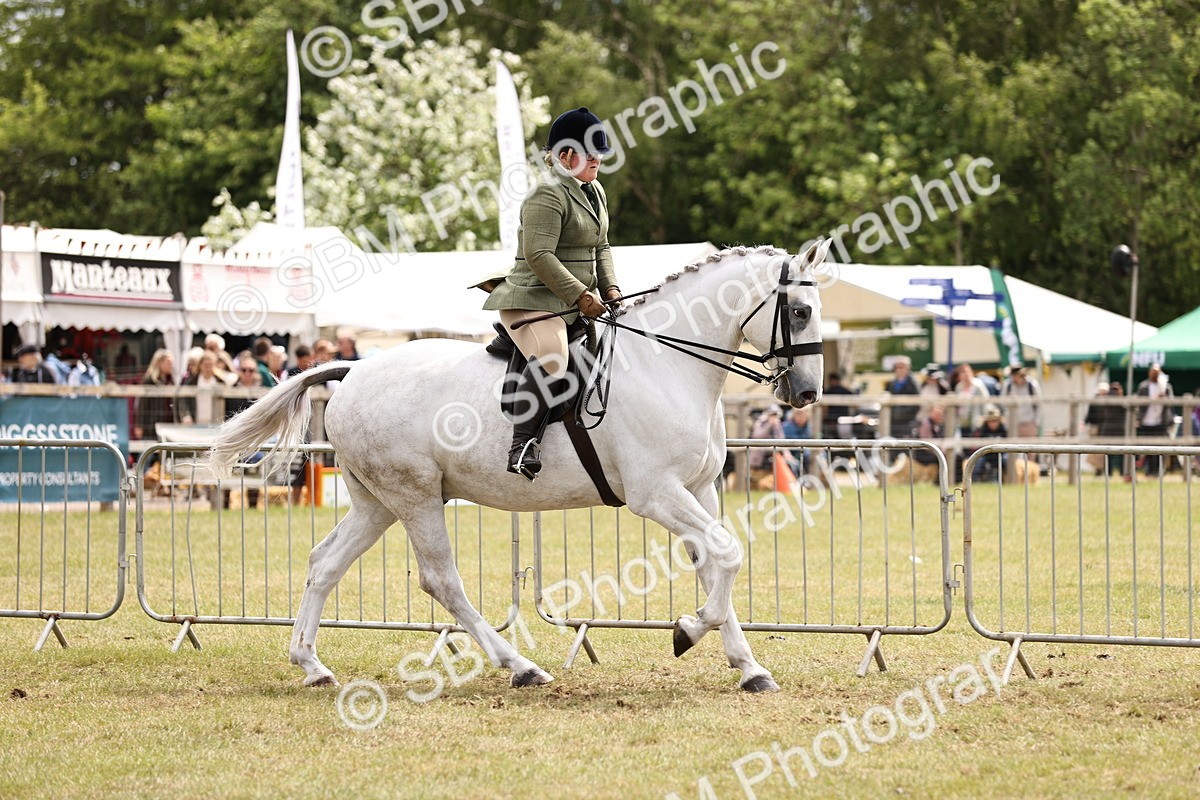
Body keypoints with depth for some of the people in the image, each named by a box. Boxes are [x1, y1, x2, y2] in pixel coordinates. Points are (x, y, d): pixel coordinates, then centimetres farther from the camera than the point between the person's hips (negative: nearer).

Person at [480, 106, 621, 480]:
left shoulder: (594, 192, 18)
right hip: (534, 301, -11)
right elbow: (538, 255, -21)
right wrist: (581, 296, -21)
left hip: (577, 305, 11)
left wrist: (609, 288, 8)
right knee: (551, 359, -34)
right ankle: (524, 445, -37)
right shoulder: (548, 195, -13)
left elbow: (600, 247, 25)